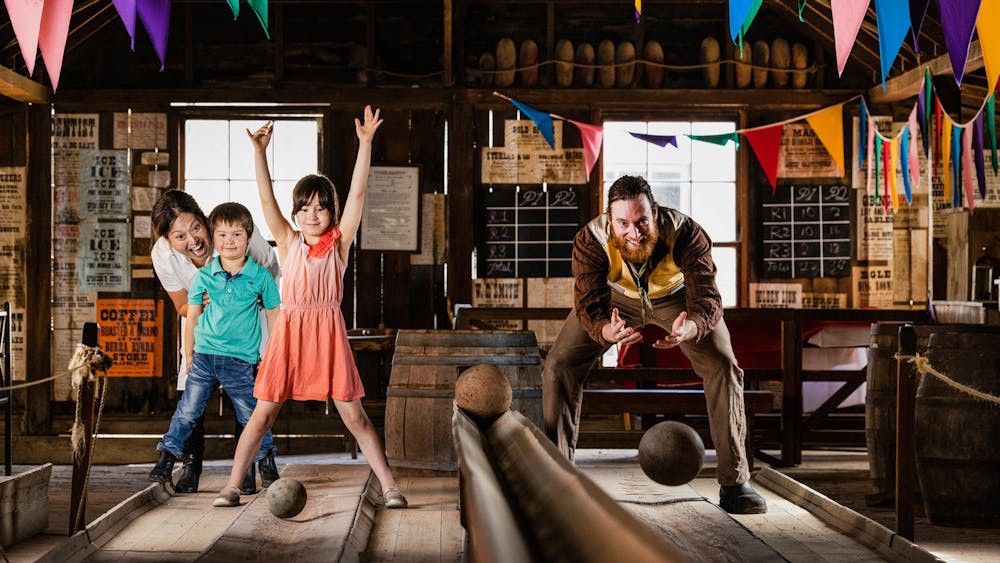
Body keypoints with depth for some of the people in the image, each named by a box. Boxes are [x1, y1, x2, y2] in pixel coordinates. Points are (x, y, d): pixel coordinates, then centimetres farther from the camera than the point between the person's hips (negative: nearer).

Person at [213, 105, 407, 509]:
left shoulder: (339, 242, 4)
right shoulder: (288, 243, 7)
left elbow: (357, 193, -3)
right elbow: (266, 199, -3)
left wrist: (365, 143, -11)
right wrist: (259, 152, -13)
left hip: (328, 332, -1)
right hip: (289, 332, 1)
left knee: (354, 416, 2)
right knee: (263, 413, 5)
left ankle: (389, 486, 7)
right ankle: (232, 486, 13)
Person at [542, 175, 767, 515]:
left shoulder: (686, 234, -38)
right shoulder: (590, 241, -35)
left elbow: (707, 298, -42)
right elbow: (589, 306, -39)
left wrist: (689, 329, -66)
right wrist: (608, 332, -63)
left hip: (677, 296, -1)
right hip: (616, 296, 1)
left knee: (724, 368, -17)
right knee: (559, 366, -12)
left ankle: (734, 483, -8)